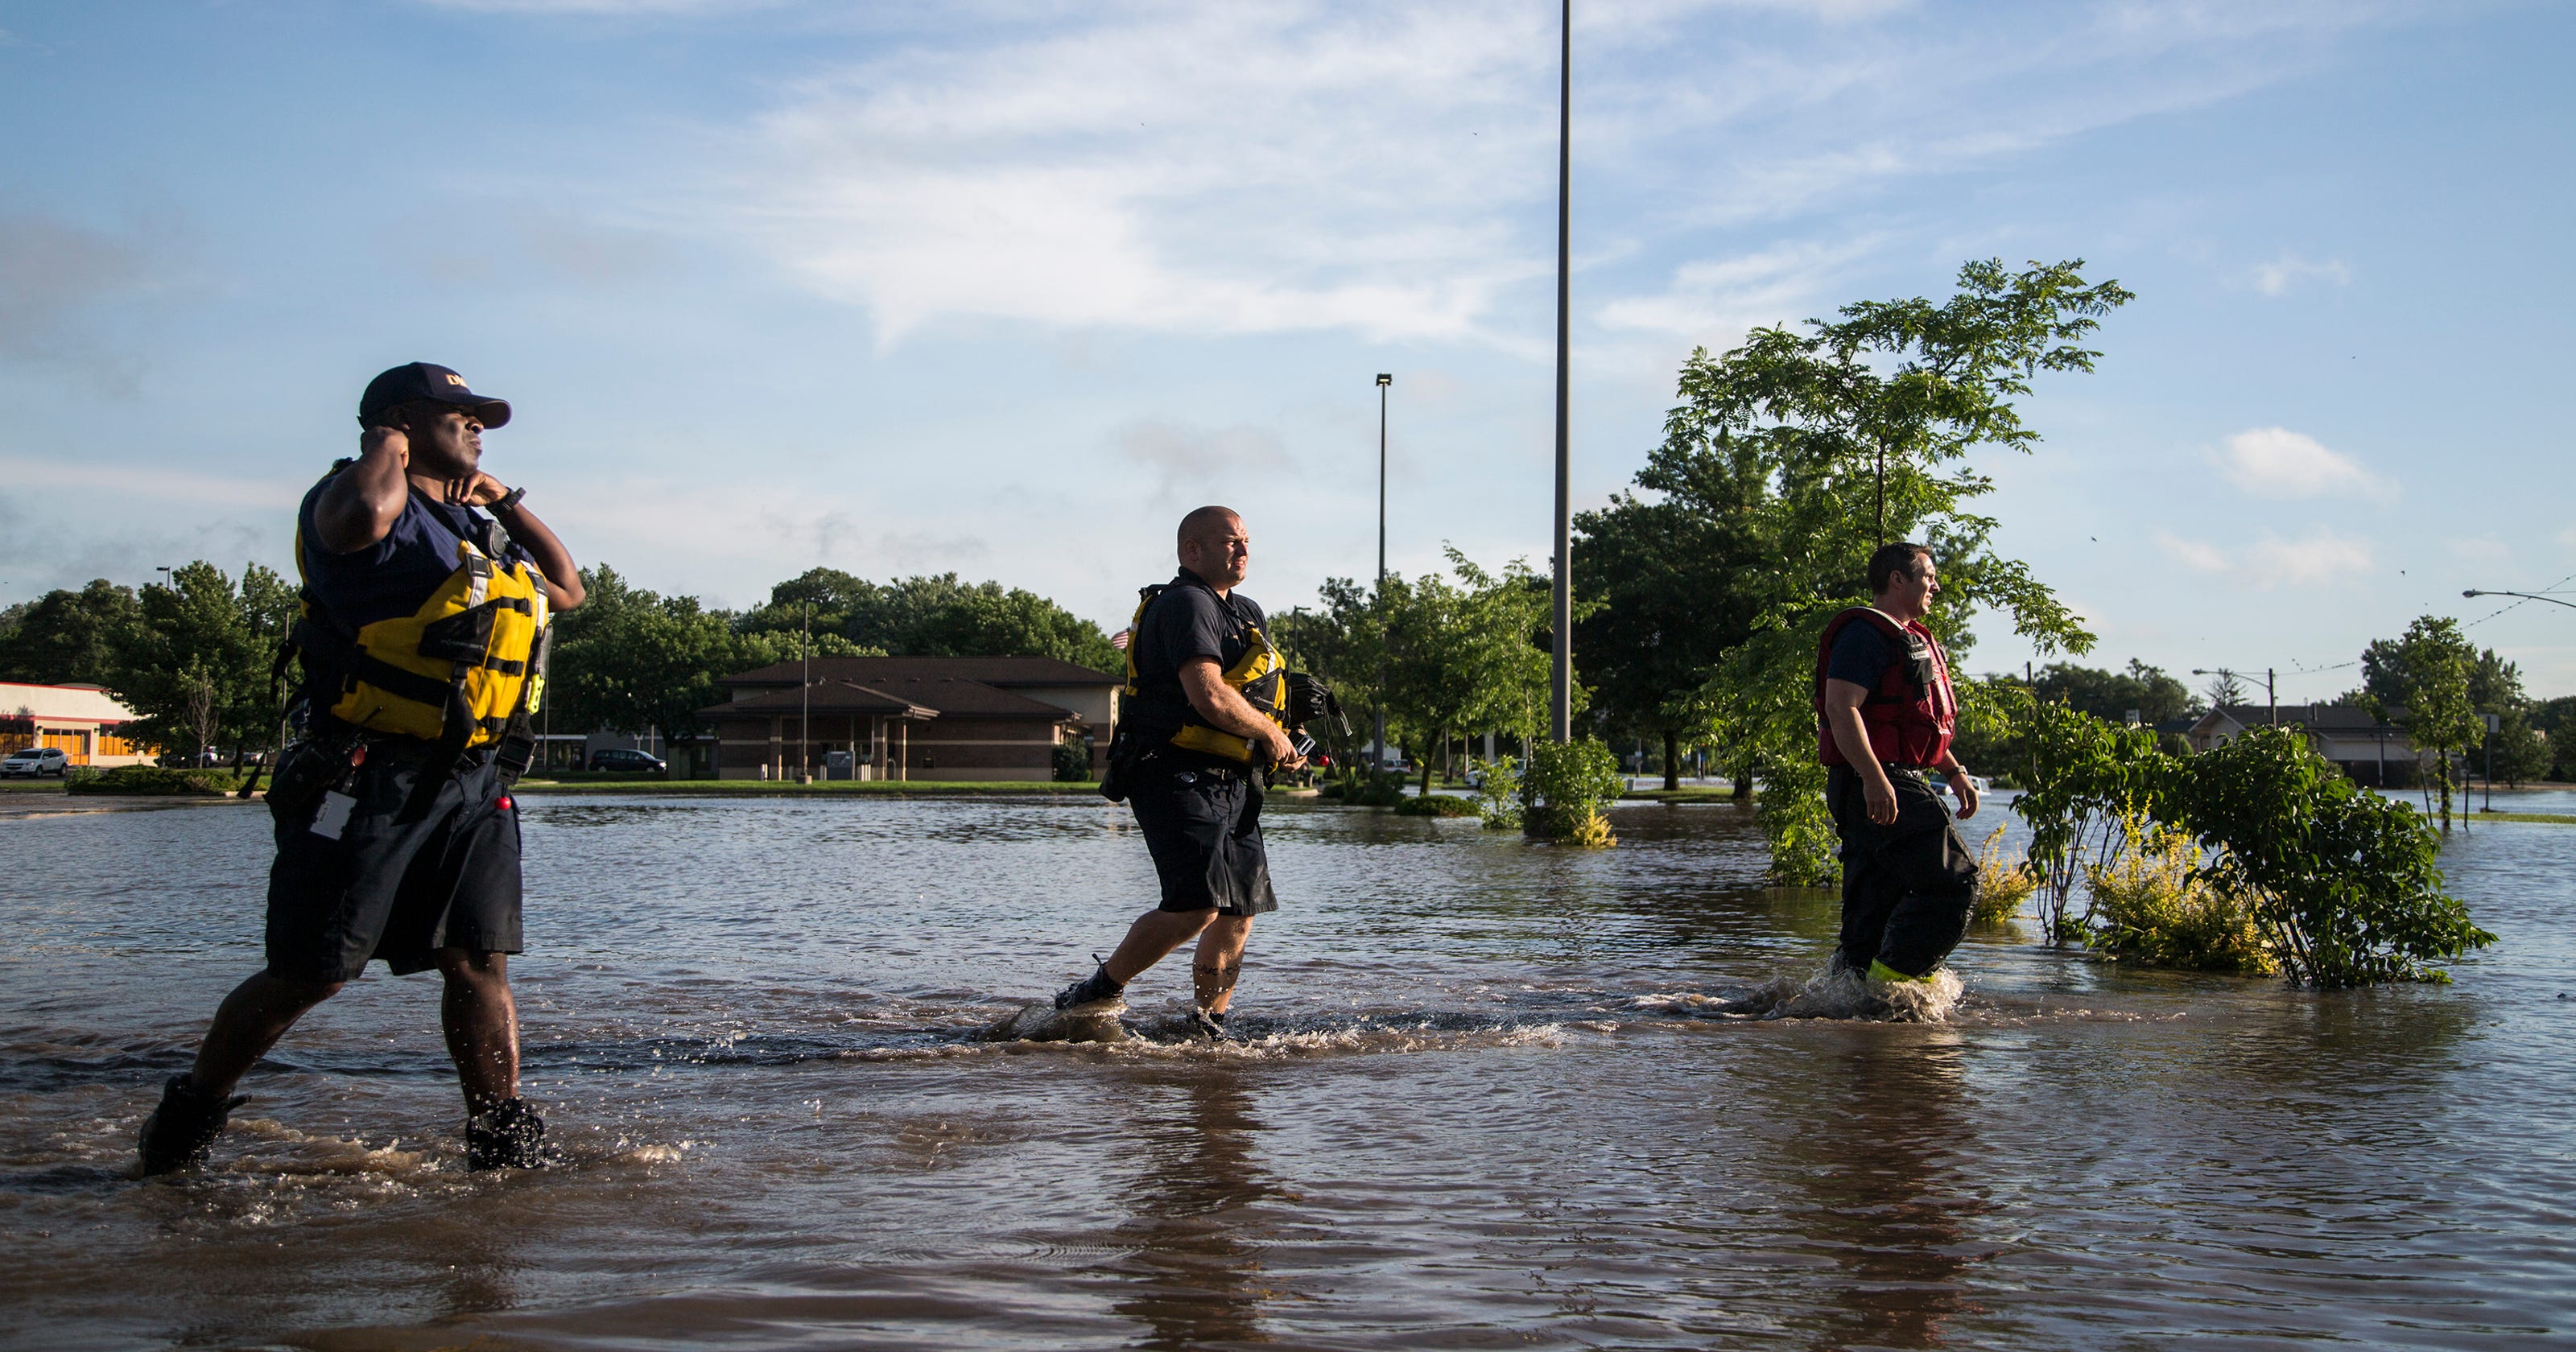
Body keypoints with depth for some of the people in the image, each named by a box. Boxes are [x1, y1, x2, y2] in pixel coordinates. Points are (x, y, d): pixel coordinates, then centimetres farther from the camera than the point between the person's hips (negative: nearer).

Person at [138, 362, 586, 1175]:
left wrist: (507, 501, 19)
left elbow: (567, 590, 29)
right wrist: (389, 443, -9)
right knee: (308, 976, -1)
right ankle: (189, 1114, 19)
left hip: (474, 787, 7)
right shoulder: (366, 505, -5)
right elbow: (362, 514, -30)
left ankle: (505, 1139, 2)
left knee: (480, 964, -1)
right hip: (365, 782, -7)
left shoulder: (479, 528, 23)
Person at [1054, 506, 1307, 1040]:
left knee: (1240, 912, 10)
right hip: (1180, 778, -10)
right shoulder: (1185, 604, -12)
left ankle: (1207, 1024, 21)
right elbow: (1210, 696, -24)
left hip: (1232, 784, 10)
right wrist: (1270, 735, -8)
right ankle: (1099, 992, -5)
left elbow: (1256, 692, 33)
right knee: (1197, 906, -20)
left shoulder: (1247, 613, 21)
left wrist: (1285, 748, 12)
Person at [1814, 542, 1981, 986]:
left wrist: (1954, 772, 23)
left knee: (1877, 903, 9)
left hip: (1897, 784, 11)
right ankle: (1887, 983, -11)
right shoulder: (1865, 633, -11)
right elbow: (1841, 707, -22)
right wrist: (1874, 778, -30)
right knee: (1954, 880, -12)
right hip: (1879, 786, -11)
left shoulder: (1911, 639, 24)